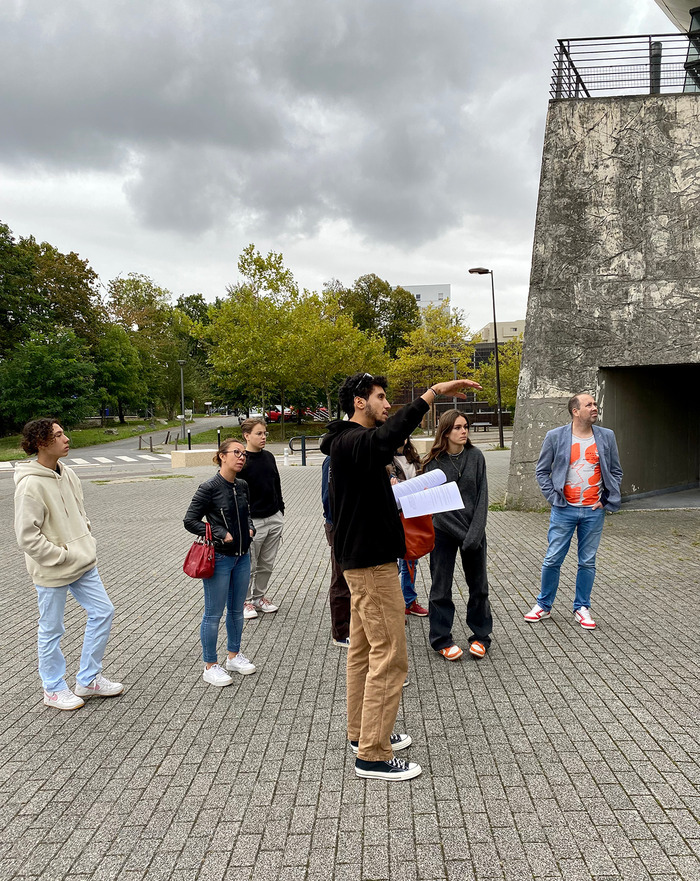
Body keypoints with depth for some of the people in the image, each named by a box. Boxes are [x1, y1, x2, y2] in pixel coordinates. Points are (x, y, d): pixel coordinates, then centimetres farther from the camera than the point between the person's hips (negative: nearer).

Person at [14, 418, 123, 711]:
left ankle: (88, 679, 25)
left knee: (103, 612, 11)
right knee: (52, 631, 8)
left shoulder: (67, 474, 4)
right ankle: (54, 689, 28)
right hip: (52, 572, -8)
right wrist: (64, 556, -18)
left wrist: (87, 546, 7)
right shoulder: (30, 484, -22)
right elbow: (27, 536, -22)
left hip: (83, 564, 8)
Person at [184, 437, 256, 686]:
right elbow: (190, 520, -12)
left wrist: (250, 528, 2)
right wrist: (221, 535, -17)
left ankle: (234, 656, 34)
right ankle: (210, 666, 15)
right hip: (219, 558, -7)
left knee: (237, 610, 17)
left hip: (242, 556, 7)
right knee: (214, 614, 2)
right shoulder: (209, 487, -14)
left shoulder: (242, 486, 6)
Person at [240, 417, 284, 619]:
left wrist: (280, 512, 17)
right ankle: (246, 601, 21)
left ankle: (259, 597, 30)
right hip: (253, 522, -6)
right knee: (249, 567, 5)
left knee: (267, 565, 15)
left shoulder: (269, 457, 8)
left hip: (274, 519, 6)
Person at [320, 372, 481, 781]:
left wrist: (393, 494, 10)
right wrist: (432, 393, -48)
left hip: (363, 559, 11)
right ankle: (372, 755, 1)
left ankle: (363, 732, 30)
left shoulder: (348, 442, 16)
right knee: (390, 655, -6)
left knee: (364, 648, 18)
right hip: (371, 562, -11)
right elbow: (386, 438, -43)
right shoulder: (353, 442, -19)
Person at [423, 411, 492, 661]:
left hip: (475, 530, 2)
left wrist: (475, 532, -13)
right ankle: (442, 640, 19)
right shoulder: (434, 462, -7)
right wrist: (463, 535, -15)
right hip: (443, 531, -2)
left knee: (478, 585, 11)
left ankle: (480, 636, 26)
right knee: (441, 587, 6)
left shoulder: (476, 456, -1)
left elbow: (482, 495, -3)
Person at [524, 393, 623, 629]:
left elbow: (616, 471, 11)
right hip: (564, 510, -2)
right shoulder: (555, 437, -3)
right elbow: (541, 471, 3)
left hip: (594, 511, 2)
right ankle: (543, 605, 19)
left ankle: (582, 608, 23)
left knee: (588, 562, 9)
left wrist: (607, 500, 2)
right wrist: (554, 498, -5)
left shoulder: (607, 436, 3)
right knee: (552, 560, 3)